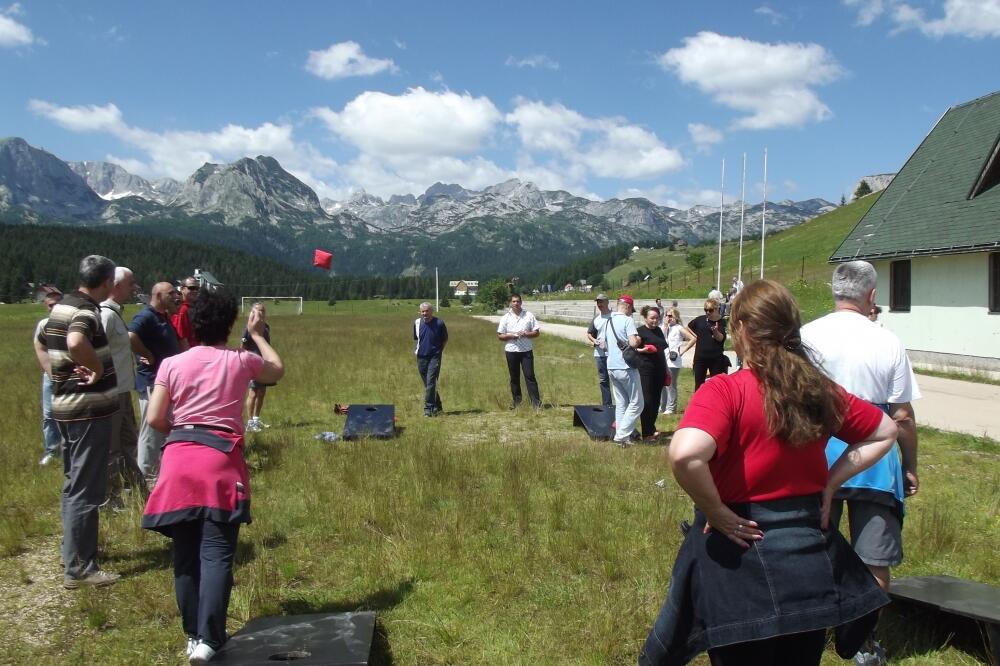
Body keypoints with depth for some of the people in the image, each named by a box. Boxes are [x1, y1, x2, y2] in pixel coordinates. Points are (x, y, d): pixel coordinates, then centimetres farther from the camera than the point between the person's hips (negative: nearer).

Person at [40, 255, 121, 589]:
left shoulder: (61, 306, 12)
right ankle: (78, 569, 1)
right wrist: (99, 368, -25)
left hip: (66, 405, 10)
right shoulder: (87, 311, -19)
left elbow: (46, 343, 27)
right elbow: (76, 343, -40)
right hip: (89, 409, -10)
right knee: (86, 489, -4)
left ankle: (74, 549, 32)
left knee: (74, 484, 20)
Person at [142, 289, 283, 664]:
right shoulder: (241, 361, 4)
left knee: (185, 553, 11)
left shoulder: (172, 364, 6)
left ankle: (194, 635, 19)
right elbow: (278, 370, 24)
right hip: (221, 462, -2)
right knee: (216, 553, -3)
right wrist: (257, 334, 33)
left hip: (179, 460, 2)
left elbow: (154, 419, 3)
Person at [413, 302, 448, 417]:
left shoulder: (439, 323, -6)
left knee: (431, 382, -14)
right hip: (421, 357, 4)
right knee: (427, 384, 11)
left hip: (434, 356, -4)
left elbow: (445, 339, 8)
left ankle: (428, 408, -13)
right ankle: (437, 406, 25)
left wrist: (440, 350, 1)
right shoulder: (417, 323, 4)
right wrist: (416, 349, 9)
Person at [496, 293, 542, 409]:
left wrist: (526, 334, -14)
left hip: (526, 351, -1)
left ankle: (536, 402, -5)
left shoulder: (529, 316, 3)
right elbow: (499, 335, 5)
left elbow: (536, 332, 4)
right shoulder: (505, 317, 4)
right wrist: (510, 336, -13)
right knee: (514, 377, 9)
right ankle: (516, 400, 20)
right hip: (511, 351, 1)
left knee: (529, 376, -5)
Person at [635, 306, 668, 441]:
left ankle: (651, 429, 21)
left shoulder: (659, 330, 15)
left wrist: (666, 369, 23)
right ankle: (646, 434, -3)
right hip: (646, 370, -7)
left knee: (656, 401, 10)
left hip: (659, 370, 7)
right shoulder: (640, 331, -6)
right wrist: (642, 350, -26)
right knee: (646, 401, -7)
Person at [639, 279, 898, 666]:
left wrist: (717, 513, -18)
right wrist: (831, 482, 7)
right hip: (811, 551, 5)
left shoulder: (725, 391, -17)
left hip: (743, 555, -5)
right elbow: (885, 433, 15)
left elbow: (685, 455, -34)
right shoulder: (821, 392, 1)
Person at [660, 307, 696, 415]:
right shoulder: (664, 327, 12)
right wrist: (665, 326, -6)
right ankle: (662, 406, 18)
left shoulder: (679, 328, -3)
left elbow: (693, 339, -10)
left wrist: (682, 351, -8)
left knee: (670, 385, -2)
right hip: (663, 360, 5)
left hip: (673, 361, -5)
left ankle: (671, 408, 5)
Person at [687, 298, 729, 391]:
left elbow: (720, 338, -20)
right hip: (700, 356, 3)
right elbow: (688, 327, 19)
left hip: (716, 358, -3)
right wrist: (695, 336, 5)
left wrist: (716, 331, -40)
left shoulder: (721, 322, -7)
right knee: (699, 383, 11)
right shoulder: (700, 319, 0)